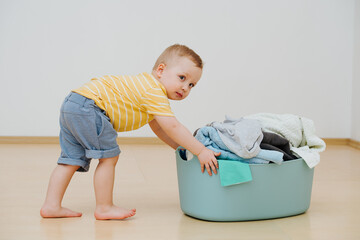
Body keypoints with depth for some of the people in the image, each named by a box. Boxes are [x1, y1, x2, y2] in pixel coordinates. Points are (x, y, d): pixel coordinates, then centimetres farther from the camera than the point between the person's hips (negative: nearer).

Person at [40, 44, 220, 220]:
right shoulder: (155, 92, -12)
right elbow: (172, 126, -19)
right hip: (87, 106, -11)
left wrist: (182, 148, 20)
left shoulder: (148, 86, 21)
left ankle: (52, 206, 14)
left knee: (72, 159, 13)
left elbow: (158, 128, 26)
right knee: (109, 157, -3)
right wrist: (200, 151, -15)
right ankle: (104, 208, 6)